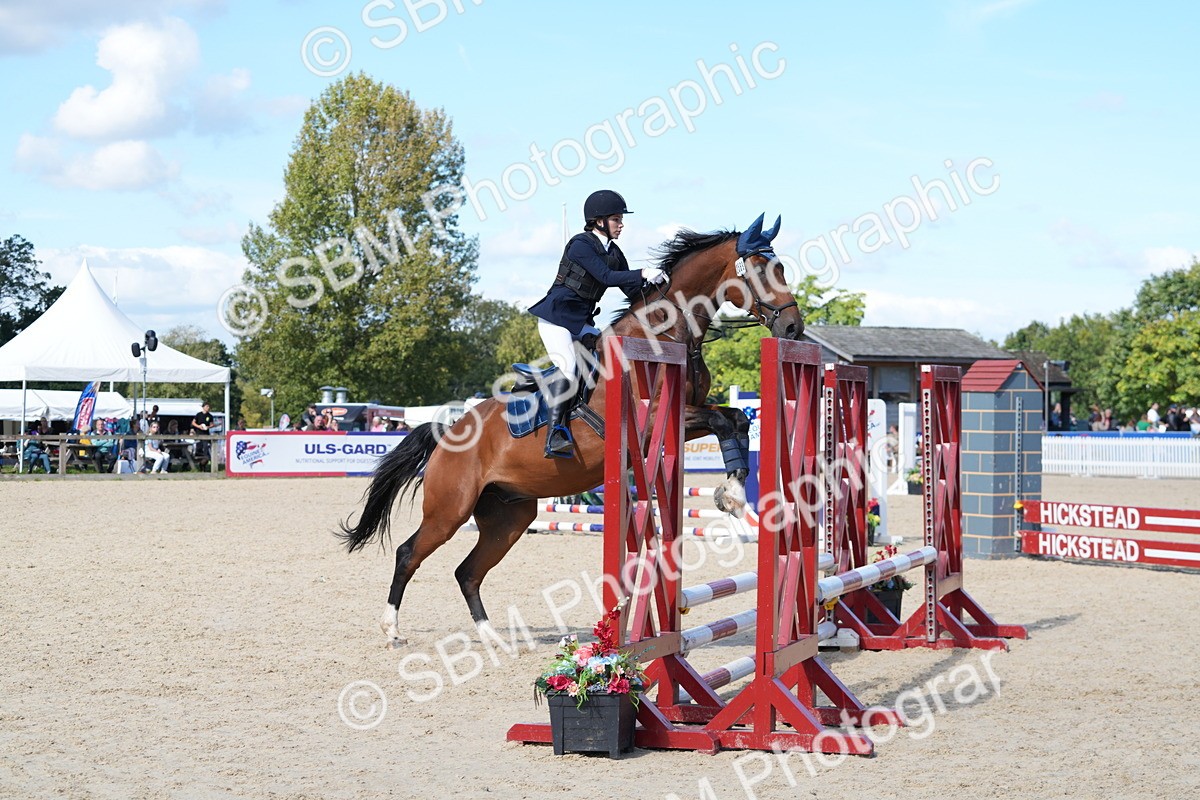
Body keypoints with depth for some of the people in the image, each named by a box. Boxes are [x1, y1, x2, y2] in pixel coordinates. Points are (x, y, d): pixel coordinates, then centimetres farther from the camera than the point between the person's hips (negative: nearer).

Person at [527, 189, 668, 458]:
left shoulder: (614, 253, 11)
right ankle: (554, 437, -28)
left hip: (582, 321, 9)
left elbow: (631, 290, 8)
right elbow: (606, 277, -23)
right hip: (556, 315, -9)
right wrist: (643, 273, -29)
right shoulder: (581, 244, -13)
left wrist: (652, 281, -10)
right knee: (567, 368, -23)